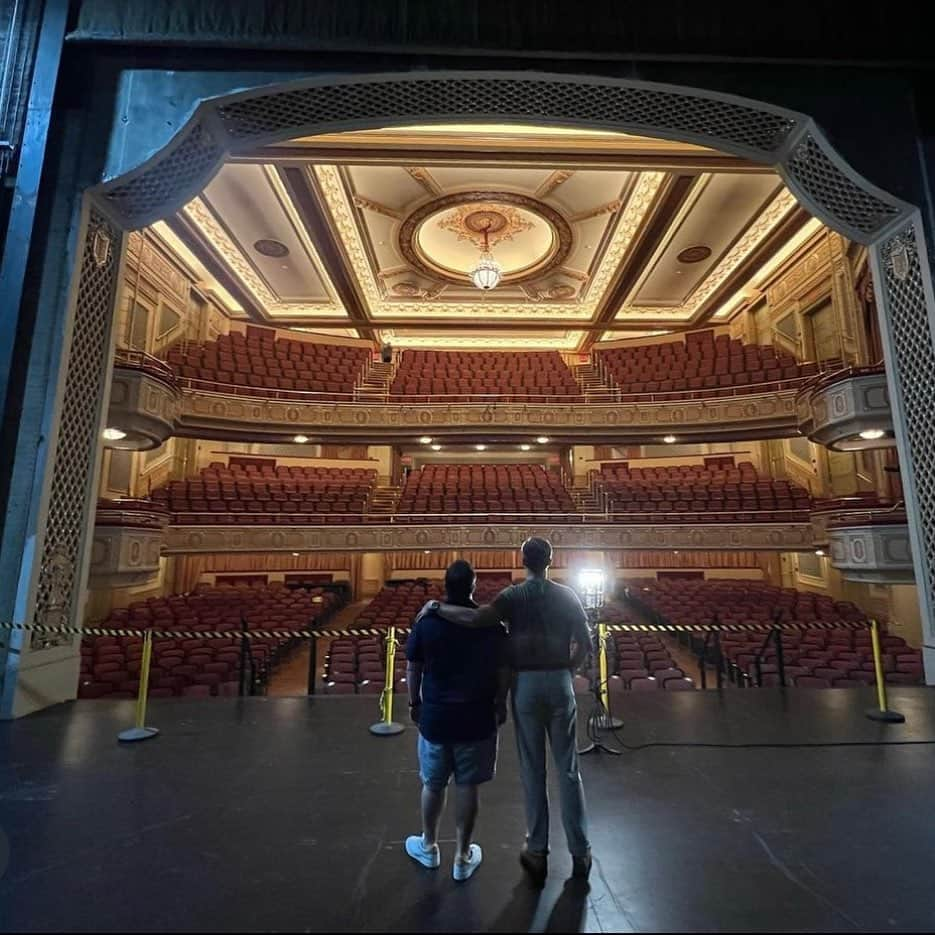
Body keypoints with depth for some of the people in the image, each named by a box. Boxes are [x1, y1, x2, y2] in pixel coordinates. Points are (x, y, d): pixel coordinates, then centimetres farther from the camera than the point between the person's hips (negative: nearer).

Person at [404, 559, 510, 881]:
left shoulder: (426, 621, -10)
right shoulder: (491, 622, -11)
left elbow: (413, 668, -3)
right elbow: (503, 669, -4)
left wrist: (414, 703, 12)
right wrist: (501, 703, 10)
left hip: (435, 716, 1)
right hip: (476, 717, 0)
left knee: (433, 784, 20)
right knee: (467, 787, 14)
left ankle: (429, 847, 39)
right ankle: (463, 857, 29)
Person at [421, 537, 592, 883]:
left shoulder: (513, 596, -11)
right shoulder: (567, 595, -2)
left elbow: (476, 619, -27)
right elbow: (584, 643, 0)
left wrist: (436, 607, -14)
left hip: (526, 684, -2)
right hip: (559, 683, 2)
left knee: (533, 770, 12)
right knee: (568, 769, 14)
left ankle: (537, 851, 23)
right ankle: (580, 851, 24)